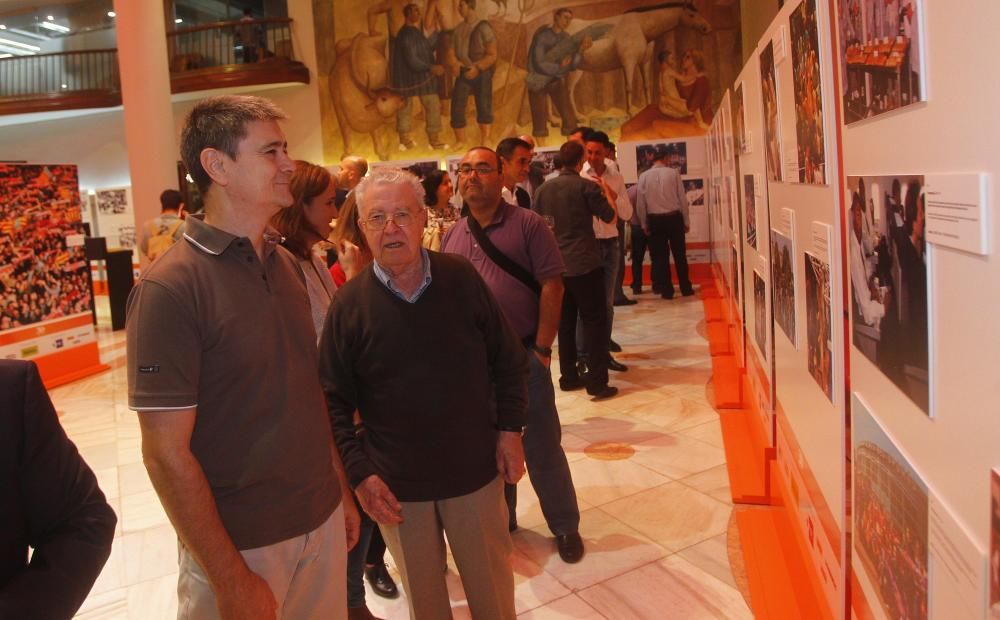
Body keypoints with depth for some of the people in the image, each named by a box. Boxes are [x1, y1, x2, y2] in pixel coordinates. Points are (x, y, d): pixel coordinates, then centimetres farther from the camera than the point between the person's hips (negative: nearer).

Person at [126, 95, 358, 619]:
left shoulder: (286, 263, 4)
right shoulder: (170, 289, -17)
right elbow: (166, 452, -17)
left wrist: (341, 489, 11)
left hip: (322, 523, 6)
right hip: (241, 544, -6)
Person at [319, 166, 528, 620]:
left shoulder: (461, 278, -7)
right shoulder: (349, 304, -10)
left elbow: (508, 360, 2)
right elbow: (334, 402, -6)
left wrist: (510, 429, -1)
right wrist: (359, 473, -11)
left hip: (476, 470, 1)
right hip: (396, 484, 0)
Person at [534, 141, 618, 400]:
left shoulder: (543, 189, 5)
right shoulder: (587, 186, -8)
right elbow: (609, 216, 0)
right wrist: (605, 192, 16)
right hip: (585, 264, -5)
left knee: (565, 322, 14)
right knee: (595, 321, 1)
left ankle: (569, 377, 20)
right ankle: (597, 382, -1)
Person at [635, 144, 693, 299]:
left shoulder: (644, 176, -3)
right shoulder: (674, 173, -5)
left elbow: (641, 203, -2)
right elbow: (682, 198, -3)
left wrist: (644, 224, 9)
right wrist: (686, 221, 6)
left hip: (655, 220, 0)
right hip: (674, 217, 0)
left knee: (660, 256, 7)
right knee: (680, 254, 10)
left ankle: (666, 290, 9)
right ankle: (686, 288, 17)